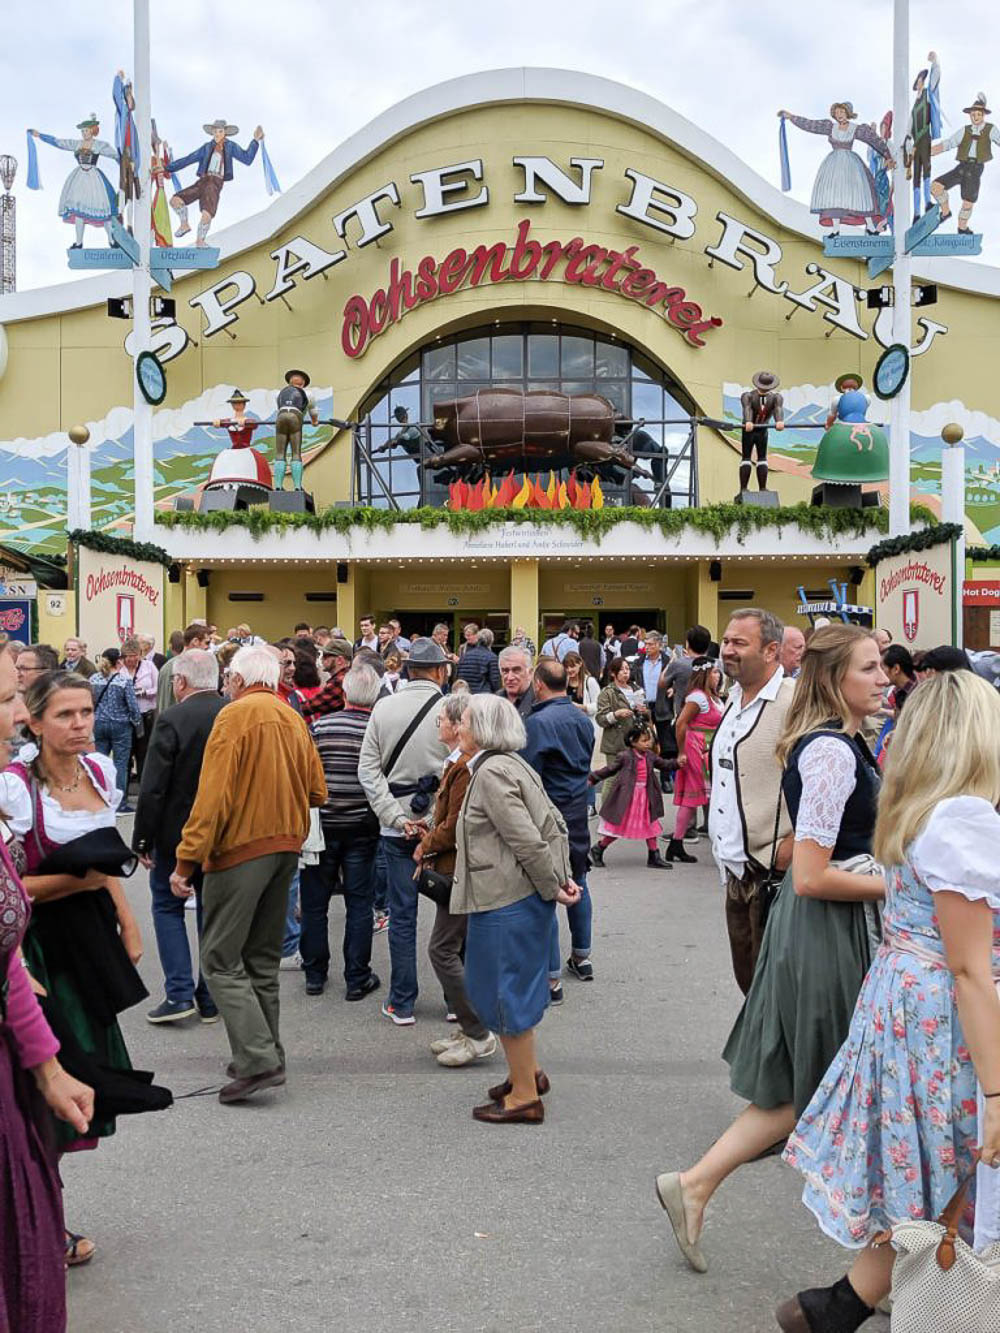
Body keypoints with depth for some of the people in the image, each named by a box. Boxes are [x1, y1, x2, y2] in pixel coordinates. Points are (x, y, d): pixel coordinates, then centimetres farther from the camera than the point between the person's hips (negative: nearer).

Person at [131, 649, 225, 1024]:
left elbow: (152, 789, -16)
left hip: (177, 832, -4)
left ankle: (179, 993, 5)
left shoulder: (171, 720, -17)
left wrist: (142, 840, -6)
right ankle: (210, 999, 18)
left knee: (167, 906, 12)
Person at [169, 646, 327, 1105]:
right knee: (263, 959, 16)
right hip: (287, 847, 7)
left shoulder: (235, 715, -11)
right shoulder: (294, 720, 10)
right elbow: (316, 792, 12)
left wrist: (187, 860, -16)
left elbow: (213, 796, -18)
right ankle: (264, 1057, 22)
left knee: (221, 960, -2)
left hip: (241, 848, -7)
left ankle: (259, 1060, -10)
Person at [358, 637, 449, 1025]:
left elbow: (368, 769, -4)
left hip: (397, 828, 2)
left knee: (402, 914, 9)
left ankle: (402, 1004, 15)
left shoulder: (384, 708, 0)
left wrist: (398, 817, -8)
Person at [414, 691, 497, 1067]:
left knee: (443, 949, -7)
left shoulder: (466, 766, -19)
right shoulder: (459, 761, 14)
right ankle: (470, 1029, 23)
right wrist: (430, 847, 7)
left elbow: (454, 828, -20)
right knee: (461, 950, 15)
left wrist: (425, 847, -5)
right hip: (462, 869, 11)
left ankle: (478, 1036, 0)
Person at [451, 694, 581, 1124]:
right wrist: (563, 877, 9)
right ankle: (529, 1072, 32)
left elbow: (527, 841, -22)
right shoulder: (511, 765, 14)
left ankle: (525, 1096, 12)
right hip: (522, 895, 10)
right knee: (508, 986, 21)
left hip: (507, 900, -10)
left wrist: (553, 888, -13)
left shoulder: (491, 773, -17)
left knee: (506, 991, 1)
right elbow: (556, 824, 14)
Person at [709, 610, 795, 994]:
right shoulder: (735, 699, 12)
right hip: (736, 870, 9)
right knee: (747, 978, 19)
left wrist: (792, 845, -19)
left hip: (772, 872, -9)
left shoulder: (794, 702, -17)